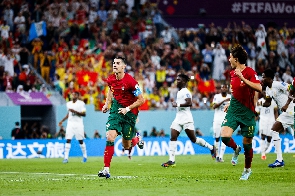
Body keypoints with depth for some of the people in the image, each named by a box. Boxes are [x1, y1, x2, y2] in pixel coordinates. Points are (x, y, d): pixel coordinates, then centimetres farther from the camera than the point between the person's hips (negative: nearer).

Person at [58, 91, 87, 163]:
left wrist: (75, 111, -21)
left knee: (81, 141, 3)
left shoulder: (81, 103, -5)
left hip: (78, 124, -4)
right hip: (70, 124, 4)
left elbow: (84, 114, -11)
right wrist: (62, 121, 17)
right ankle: (66, 158, -11)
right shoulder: (68, 104, 11)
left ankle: (85, 156, 20)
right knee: (68, 140, -7)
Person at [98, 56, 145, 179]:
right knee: (110, 137, -17)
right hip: (116, 108, 4)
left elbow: (141, 100, -14)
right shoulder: (111, 79, -3)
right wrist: (107, 104, 9)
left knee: (126, 146, 5)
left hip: (130, 111, -3)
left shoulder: (130, 81, -20)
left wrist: (127, 109, -17)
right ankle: (106, 169, -17)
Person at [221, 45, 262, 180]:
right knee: (225, 136, -17)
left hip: (247, 112, -5)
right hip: (234, 110, 5)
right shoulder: (232, 73, 9)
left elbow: (259, 88, -27)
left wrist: (242, 78, -30)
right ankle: (236, 149, 17)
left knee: (247, 143, 4)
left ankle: (247, 169, 26)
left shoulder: (249, 72, -12)